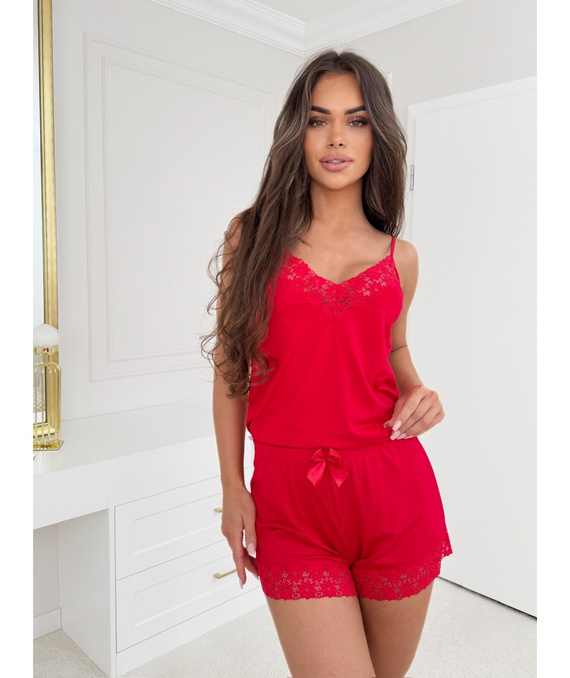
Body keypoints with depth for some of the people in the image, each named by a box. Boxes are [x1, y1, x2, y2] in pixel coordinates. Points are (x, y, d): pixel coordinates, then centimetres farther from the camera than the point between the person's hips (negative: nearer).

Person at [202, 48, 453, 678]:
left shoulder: (399, 258, 6)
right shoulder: (252, 236, 1)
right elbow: (231, 365, 3)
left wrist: (417, 392, -2)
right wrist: (232, 487, 2)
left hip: (394, 490, 3)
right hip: (289, 500, -2)